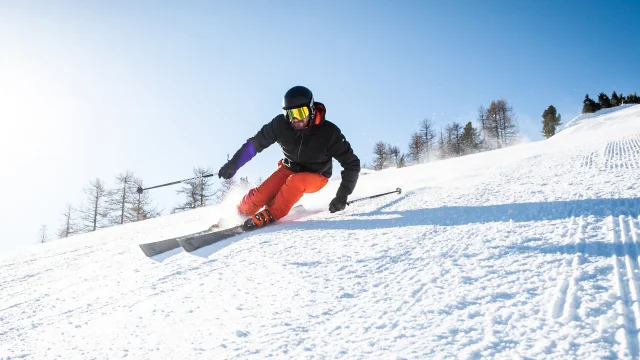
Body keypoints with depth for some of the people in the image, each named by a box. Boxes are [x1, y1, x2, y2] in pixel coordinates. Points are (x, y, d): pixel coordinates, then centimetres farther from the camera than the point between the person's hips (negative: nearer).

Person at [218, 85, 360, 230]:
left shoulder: (329, 132, -27)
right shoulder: (280, 124, -22)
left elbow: (352, 164, -21)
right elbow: (256, 143, -7)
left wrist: (342, 195, -29)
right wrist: (233, 164, -11)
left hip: (316, 176, -2)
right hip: (289, 168, 2)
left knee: (295, 182, -35)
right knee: (259, 196, -17)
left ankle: (269, 215, -18)